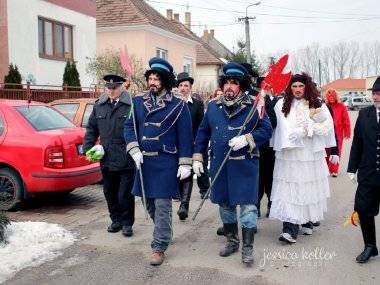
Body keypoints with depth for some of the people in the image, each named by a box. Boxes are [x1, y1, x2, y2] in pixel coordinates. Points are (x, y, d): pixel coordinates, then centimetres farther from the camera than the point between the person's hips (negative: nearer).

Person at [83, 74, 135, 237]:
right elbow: (91, 129, 15)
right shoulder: (99, 106, 9)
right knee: (110, 193, 16)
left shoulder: (132, 105, -10)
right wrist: (88, 148, 5)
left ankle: (127, 223, 20)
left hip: (126, 160, -5)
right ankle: (116, 220, 32)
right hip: (106, 159, 6)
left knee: (125, 194, 2)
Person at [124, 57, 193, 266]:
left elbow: (185, 136, -4)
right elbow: (129, 127, 8)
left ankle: (159, 247, 5)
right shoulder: (138, 102, 7)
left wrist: (185, 163, -8)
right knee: (150, 203, 15)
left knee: (162, 205, -4)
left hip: (166, 162, -5)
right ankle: (164, 231, 38)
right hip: (144, 161, 5)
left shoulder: (178, 106, -4)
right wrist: (135, 150, -8)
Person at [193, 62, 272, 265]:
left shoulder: (253, 106, -5)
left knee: (247, 205, -2)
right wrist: (197, 158, 9)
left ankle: (247, 247, 10)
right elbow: (203, 133, 12)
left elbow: (266, 130, -6)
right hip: (219, 164, 4)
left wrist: (247, 139, -21)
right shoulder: (213, 106, 7)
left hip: (245, 164, -4)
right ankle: (231, 240, 33)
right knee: (224, 204, 15)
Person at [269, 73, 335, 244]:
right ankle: (290, 230, -6)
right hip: (290, 155, -2)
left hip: (311, 154, 2)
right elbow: (286, 130, -8)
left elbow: (328, 126, 2)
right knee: (290, 190, -6)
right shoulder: (282, 105, -1)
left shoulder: (317, 104, 7)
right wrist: (311, 128, -4)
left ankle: (308, 222, 28)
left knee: (309, 188, 9)